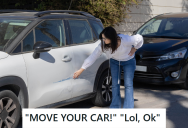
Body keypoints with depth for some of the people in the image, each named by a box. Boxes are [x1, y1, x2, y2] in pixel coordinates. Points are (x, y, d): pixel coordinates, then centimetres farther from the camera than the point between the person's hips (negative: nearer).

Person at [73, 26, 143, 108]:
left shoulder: (125, 40, -36)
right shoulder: (103, 45, -27)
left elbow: (139, 38, -17)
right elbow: (92, 57, -21)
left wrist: (134, 49, -11)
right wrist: (81, 70, -19)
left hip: (128, 62, -2)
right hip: (114, 62, 3)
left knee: (128, 85, -9)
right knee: (115, 84, 1)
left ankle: (128, 108, -5)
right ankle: (115, 107, 12)